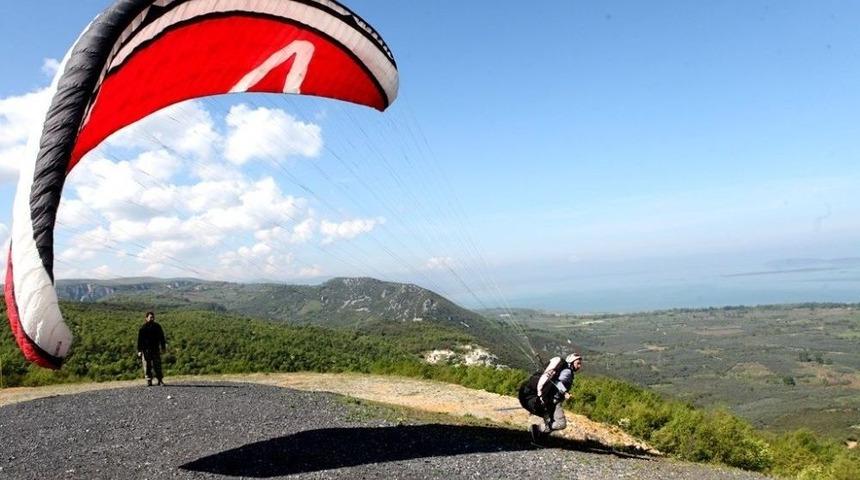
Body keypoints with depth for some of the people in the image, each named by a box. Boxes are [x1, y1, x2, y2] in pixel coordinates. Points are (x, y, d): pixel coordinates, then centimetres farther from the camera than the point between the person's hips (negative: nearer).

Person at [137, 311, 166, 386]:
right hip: (146, 350, -2)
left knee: (157, 366, 0)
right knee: (147, 367, 1)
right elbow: (139, 340, -2)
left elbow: (161, 337, 14)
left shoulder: (157, 327, 8)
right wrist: (139, 350, -7)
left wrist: (163, 347, 12)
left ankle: (160, 380, 3)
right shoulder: (143, 328, -1)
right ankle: (149, 381, 9)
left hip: (155, 349, 2)